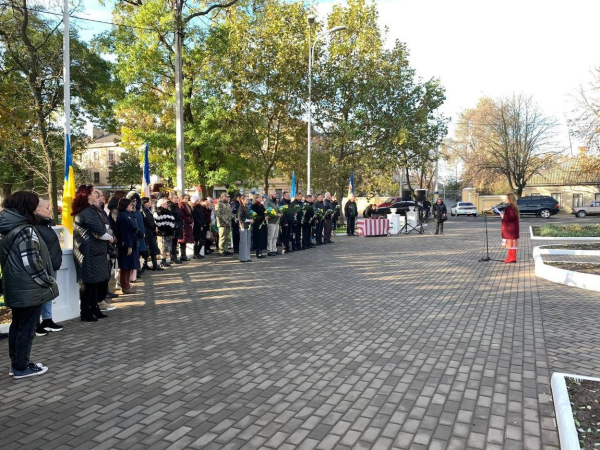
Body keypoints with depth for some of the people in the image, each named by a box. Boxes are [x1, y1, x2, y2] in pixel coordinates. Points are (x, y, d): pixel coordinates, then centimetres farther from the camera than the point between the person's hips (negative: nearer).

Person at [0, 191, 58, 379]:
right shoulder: (25, 231, -21)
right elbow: (32, 262, -23)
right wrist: (49, 282, -10)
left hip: (16, 287, 10)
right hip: (29, 289, -10)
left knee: (17, 326, 18)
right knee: (27, 328, 2)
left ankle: (16, 363, 30)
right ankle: (22, 367, 13)